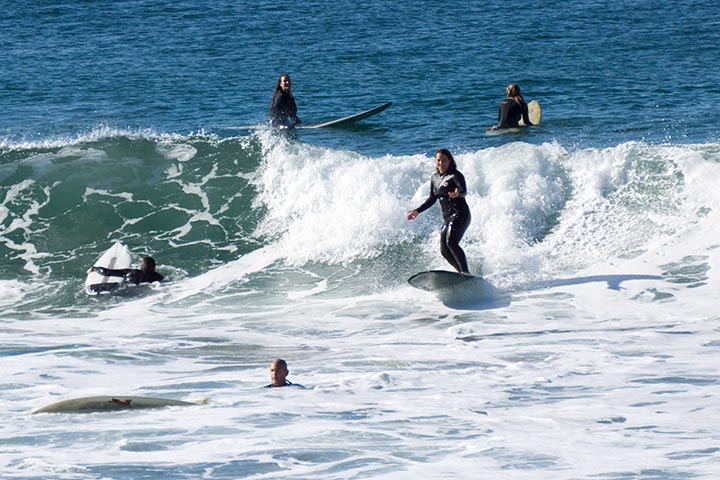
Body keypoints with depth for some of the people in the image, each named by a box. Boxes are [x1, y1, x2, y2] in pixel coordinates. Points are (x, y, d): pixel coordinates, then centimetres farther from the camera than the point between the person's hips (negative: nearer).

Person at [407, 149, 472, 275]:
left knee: (451, 242, -26)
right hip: (447, 218, 8)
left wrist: (458, 193, -47)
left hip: (460, 214, -8)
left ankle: (466, 272, -28)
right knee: (444, 250, -2)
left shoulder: (455, 175, -8)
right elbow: (432, 199, 24)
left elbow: (464, 191, -24)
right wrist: (418, 211, 21)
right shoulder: (435, 178, 13)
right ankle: (463, 274, 5)